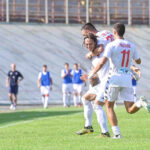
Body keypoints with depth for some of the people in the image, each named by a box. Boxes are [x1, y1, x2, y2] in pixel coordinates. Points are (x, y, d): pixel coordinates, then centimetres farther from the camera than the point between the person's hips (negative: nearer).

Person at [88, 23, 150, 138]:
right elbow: (138, 61, 23)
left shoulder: (112, 45, -7)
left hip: (115, 78, -4)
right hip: (127, 79, 4)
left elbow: (102, 62, -15)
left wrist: (92, 74, -4)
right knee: (130, 110, 4)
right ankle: (140, 103, -31)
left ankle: (116, 133, -1)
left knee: (109, 106, 12)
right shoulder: (131, 46, 9)